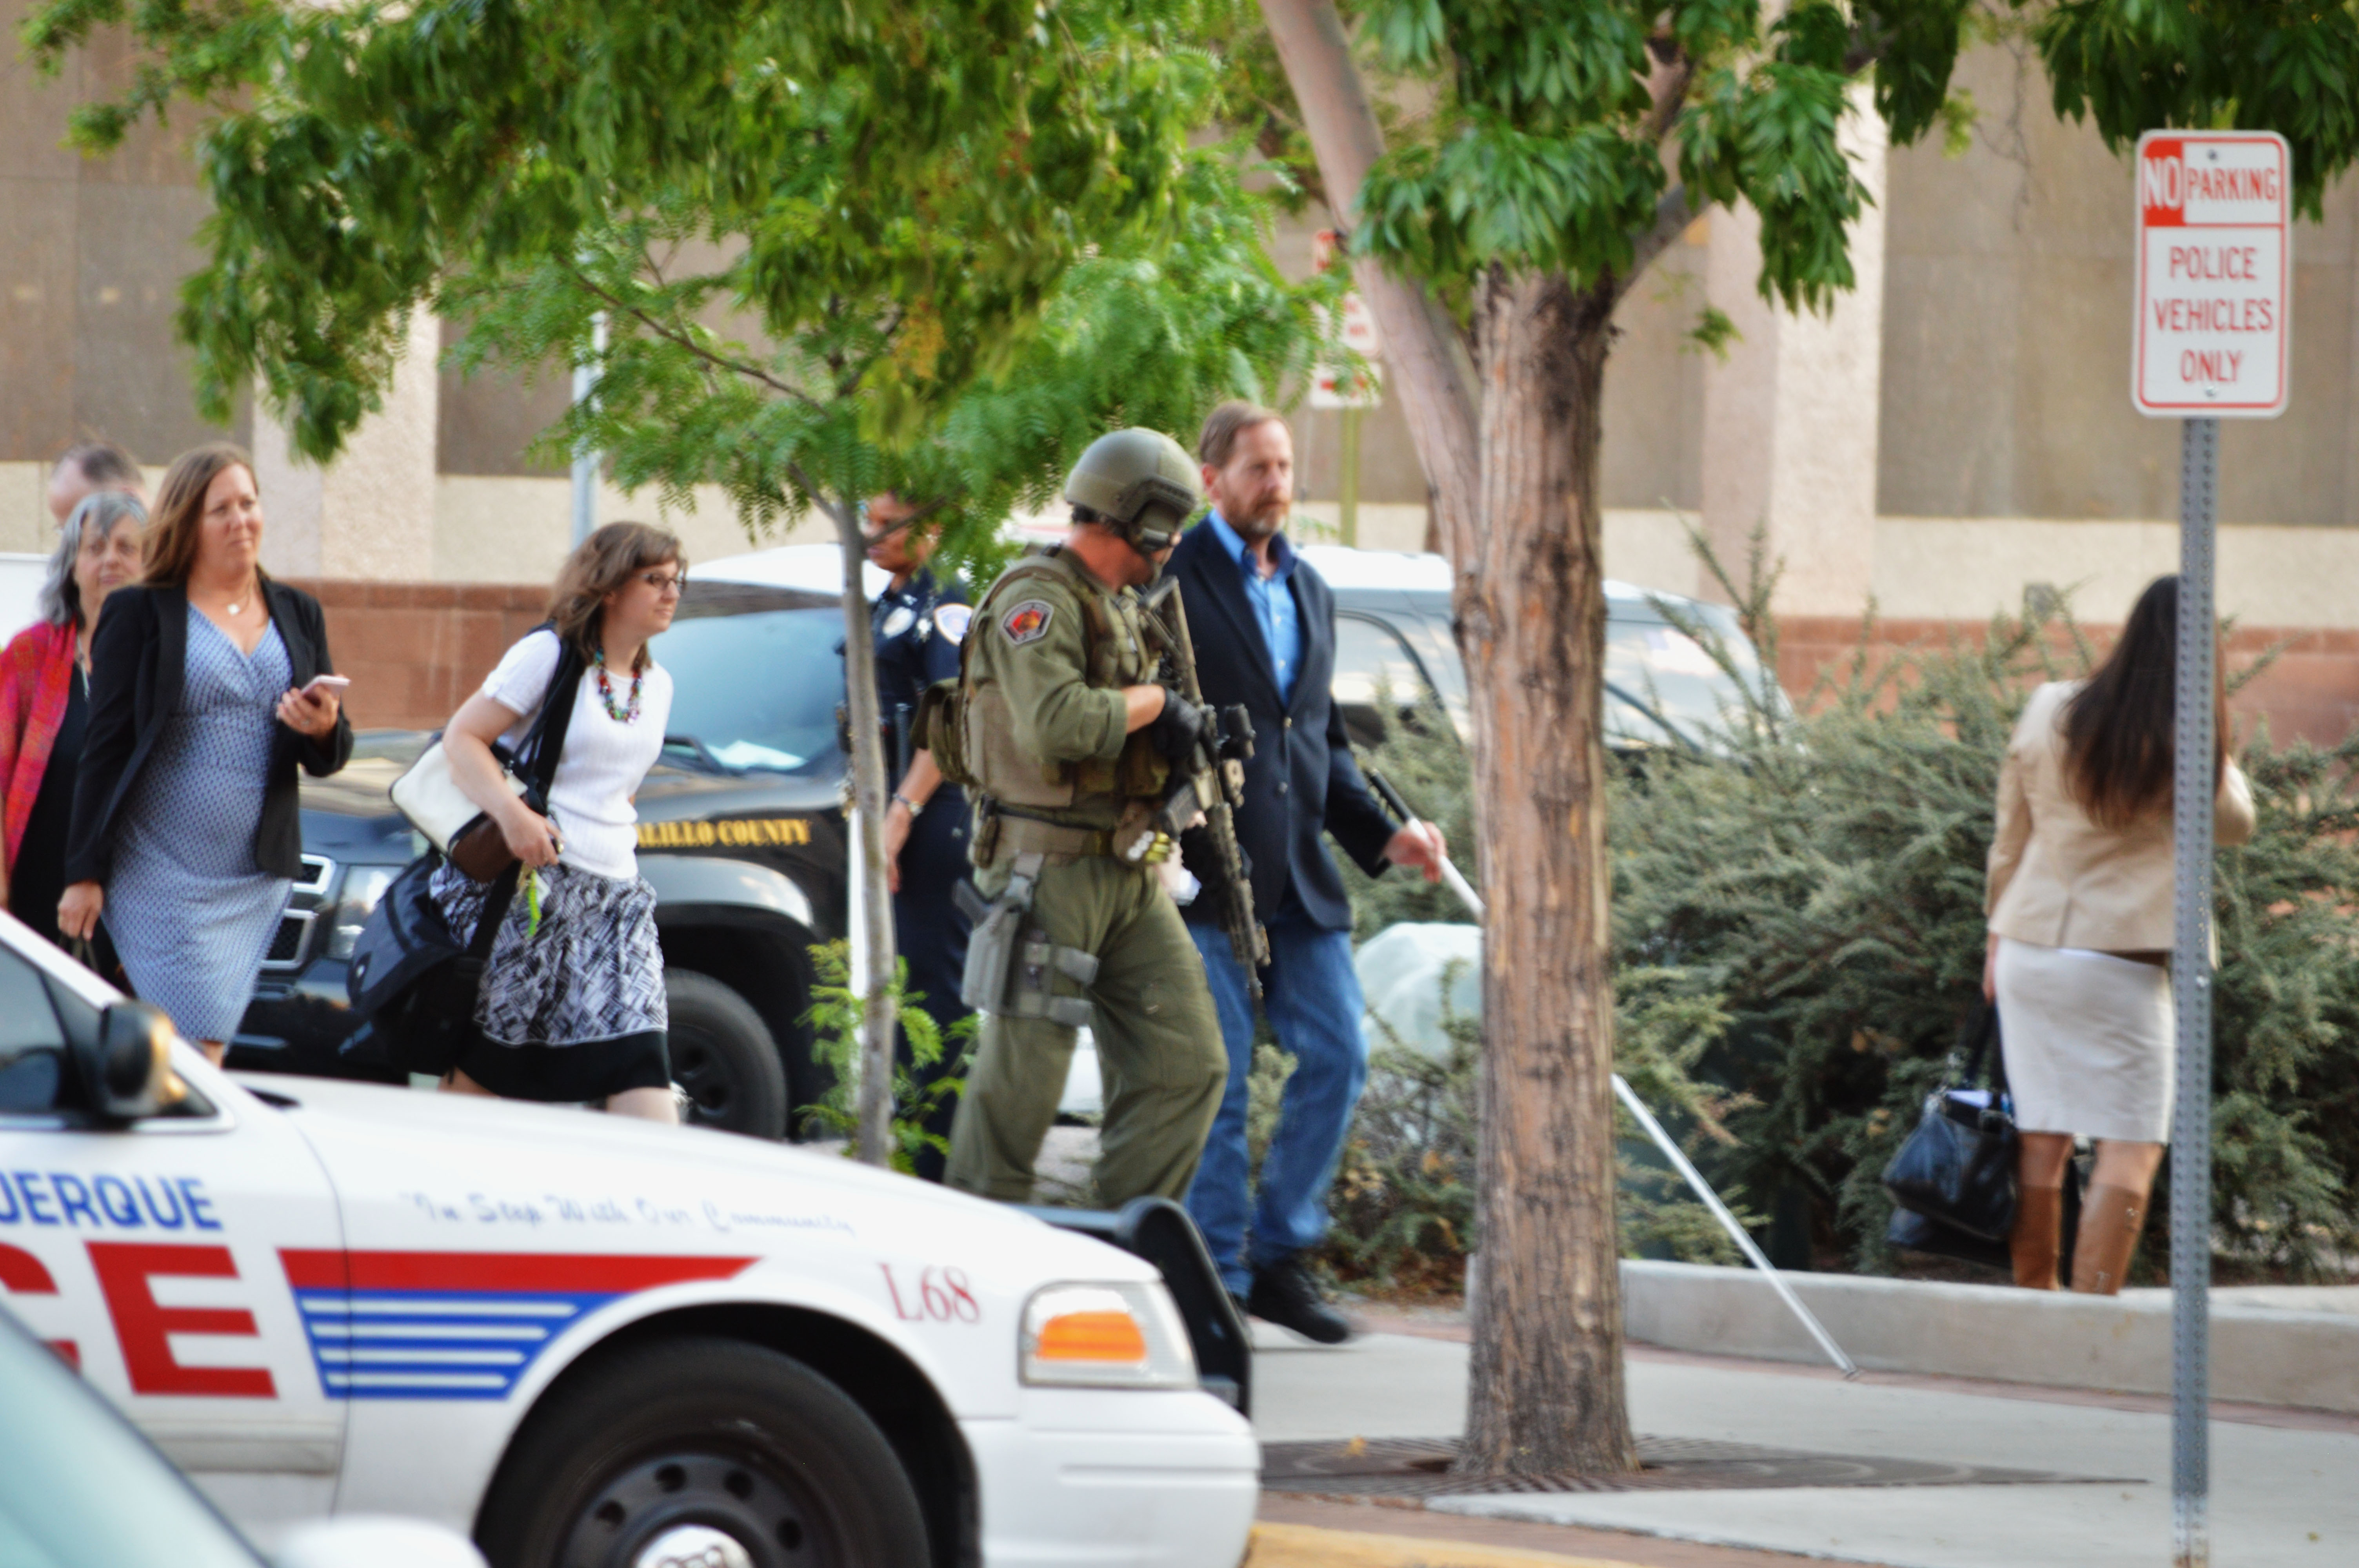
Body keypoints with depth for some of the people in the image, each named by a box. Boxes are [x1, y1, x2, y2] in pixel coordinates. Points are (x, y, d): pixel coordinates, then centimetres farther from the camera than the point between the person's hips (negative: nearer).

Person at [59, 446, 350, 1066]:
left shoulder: (298, 615, 13)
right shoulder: (139, 613, 1)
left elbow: (332, 756, 15)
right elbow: (104, 746, -1)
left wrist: (324, 730, -10)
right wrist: (84, 872, -5)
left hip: (259, 881, 4)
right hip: (161, 871, -4)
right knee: (200, 1045, -14)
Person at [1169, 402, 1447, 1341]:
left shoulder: (1308, 592, 18)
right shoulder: (1171, 582, -5)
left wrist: (1380, 834, 12)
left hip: (1299, 877, 7)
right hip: (1205, 872, -7)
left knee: (1338, 1058, 2)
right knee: (1216, 1077, -4)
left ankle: (1278, 1258, 13)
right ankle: (1217, 1279, 4)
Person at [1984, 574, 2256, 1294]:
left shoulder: (2046, 713, 3)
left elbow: (2009, 839, 10)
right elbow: (2235, 824, 7)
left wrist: (1998, 938, 20)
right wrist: (2221, 743, 7)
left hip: (2030, 948, 5)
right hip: (2123, 961, -5)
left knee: (2041, 1144, 10)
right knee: (2131, 1150, -1)